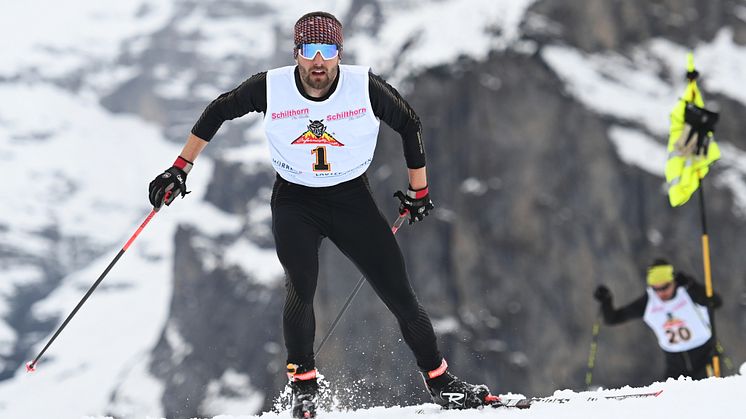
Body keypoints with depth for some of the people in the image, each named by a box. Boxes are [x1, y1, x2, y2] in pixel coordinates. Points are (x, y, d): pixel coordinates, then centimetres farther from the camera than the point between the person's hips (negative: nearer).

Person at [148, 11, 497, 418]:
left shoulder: (366, 87, -17)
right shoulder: (271, 88, -16)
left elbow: (409, 124, 0)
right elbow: (218, 111, 1)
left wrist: (419, 191, 8)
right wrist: (180, 168, 1)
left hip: (352, 199, 1)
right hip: (295, 202, 0)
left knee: (400, 295, -5)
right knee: (301, 286, -23)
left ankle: (440, 381, 12)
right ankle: (303, 386, -6)